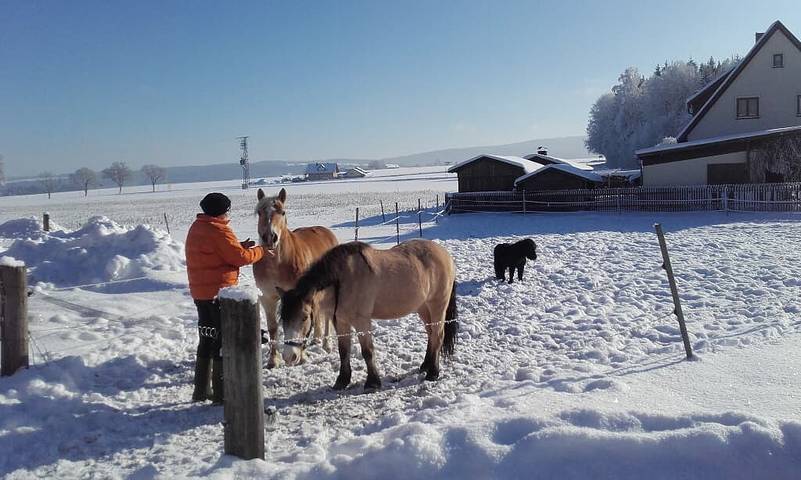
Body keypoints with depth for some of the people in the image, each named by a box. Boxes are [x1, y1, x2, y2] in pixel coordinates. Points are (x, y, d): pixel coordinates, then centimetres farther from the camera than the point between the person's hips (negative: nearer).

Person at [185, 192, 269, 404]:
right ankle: (222, 393, 3)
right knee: (224, 340, -1)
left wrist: (240, 246, 11)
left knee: (207, 338, 17)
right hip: (219, 292, -9)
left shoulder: (196, 228, 12)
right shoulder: (219, 231, -16)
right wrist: (260, 251, 0)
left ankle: (201, 389, 23)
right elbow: (240, 258, -16)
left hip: (199, 292, 9)